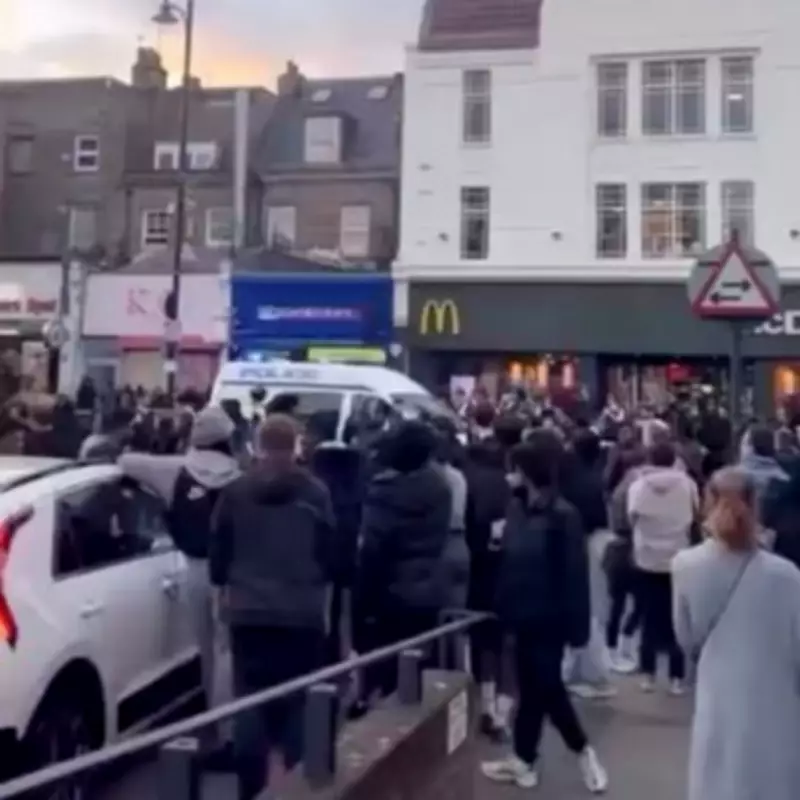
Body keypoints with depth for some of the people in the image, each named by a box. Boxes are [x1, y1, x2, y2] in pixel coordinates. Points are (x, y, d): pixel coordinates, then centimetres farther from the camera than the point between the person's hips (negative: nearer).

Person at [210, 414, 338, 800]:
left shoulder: (235, 492, -2)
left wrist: (223, 588, 20)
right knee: (300, 702, 8)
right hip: (302, 610, -1)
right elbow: (329, 552, 0)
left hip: (248, 609, 1)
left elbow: (218, 550, 5)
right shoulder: (315, 493, -6)